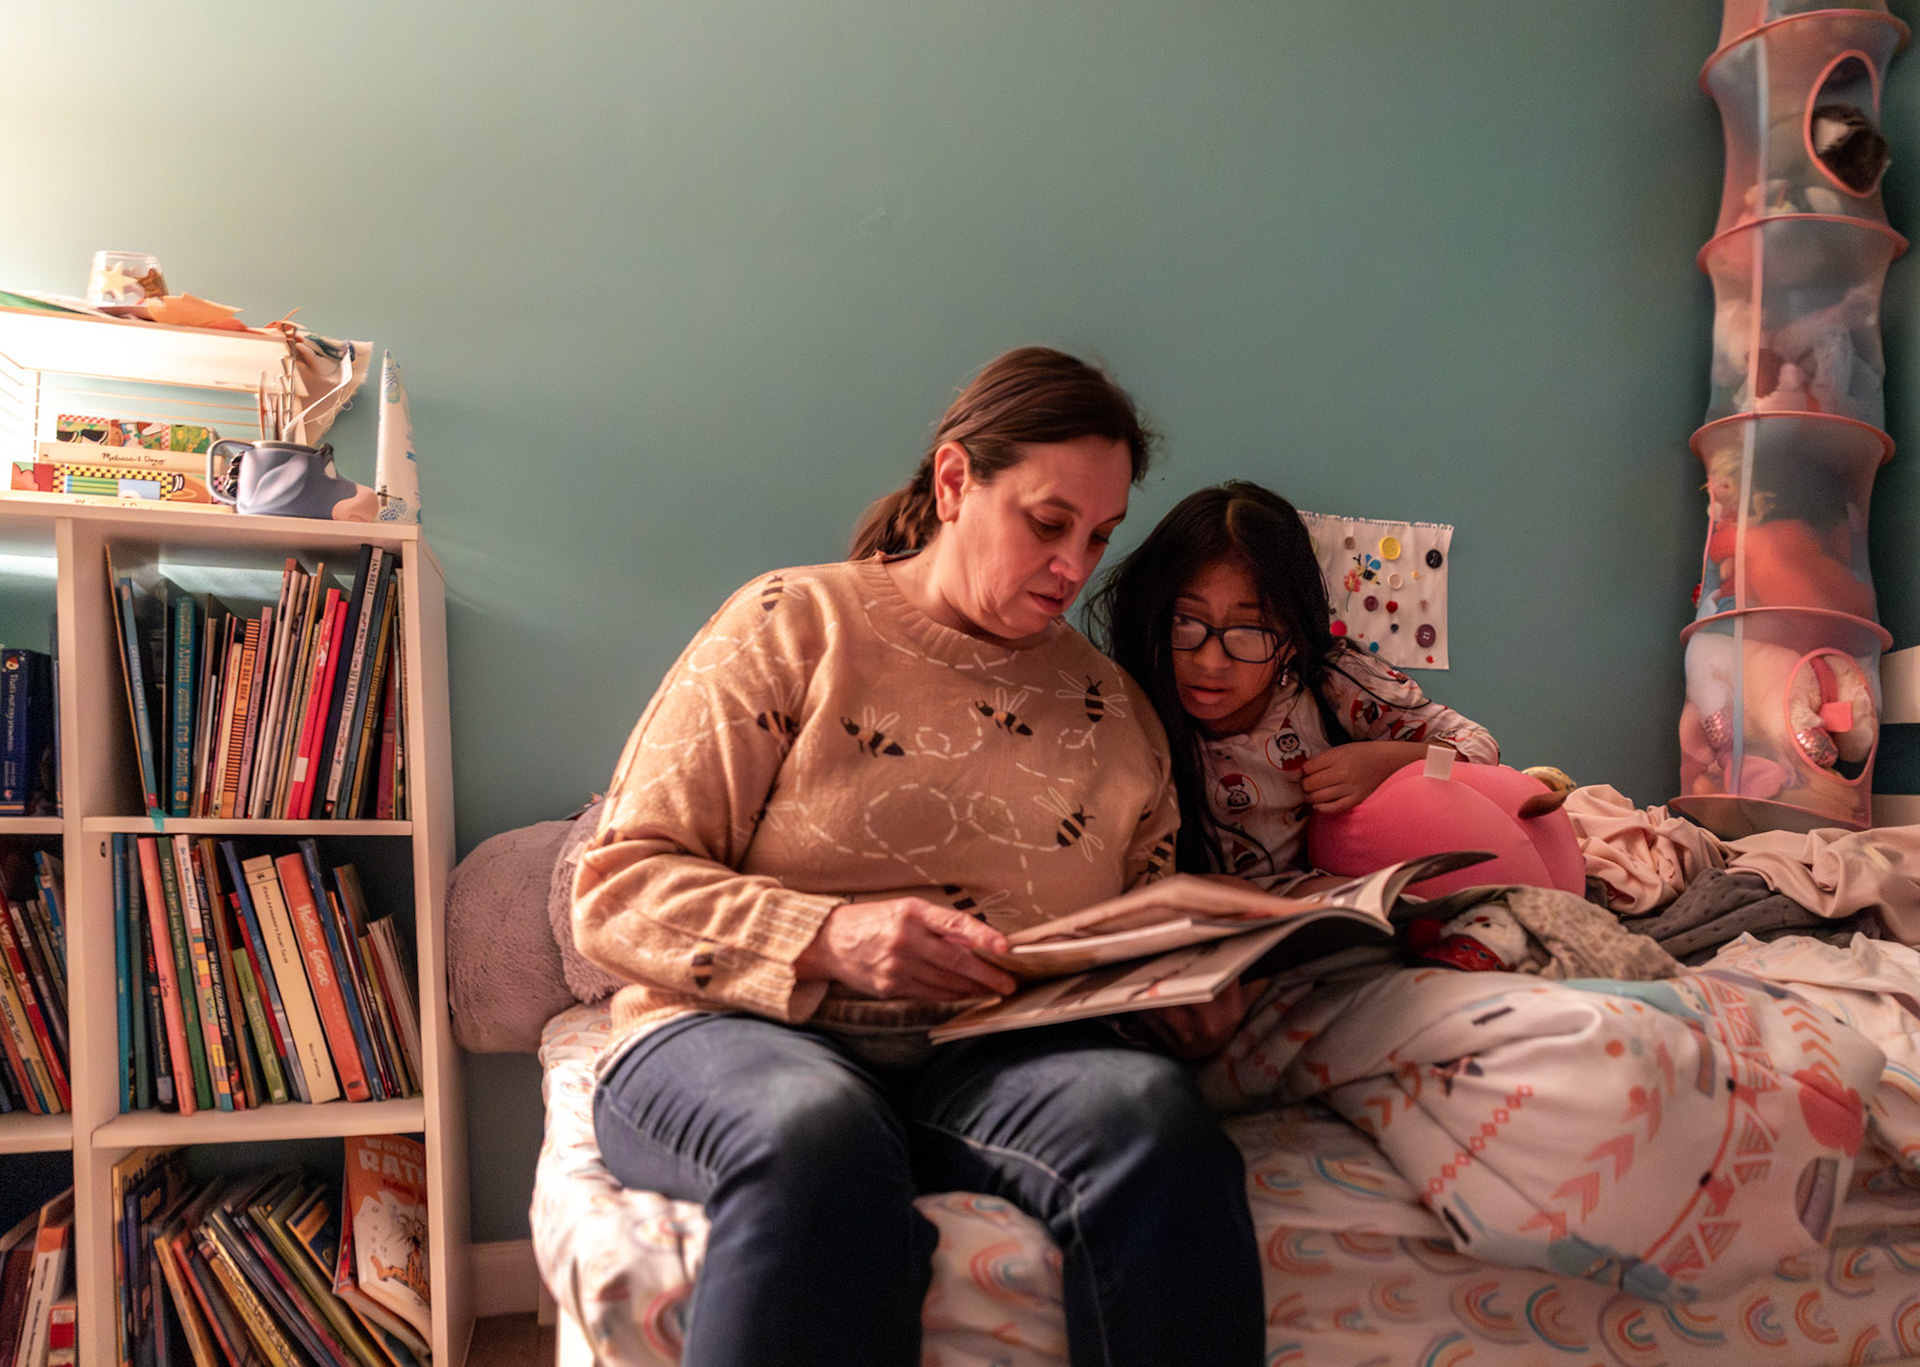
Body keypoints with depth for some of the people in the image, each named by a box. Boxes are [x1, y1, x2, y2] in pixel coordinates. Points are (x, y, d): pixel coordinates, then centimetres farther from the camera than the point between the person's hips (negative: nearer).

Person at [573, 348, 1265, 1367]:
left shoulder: (1109, 704, 18)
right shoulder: (793, 625, 4)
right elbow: (617, 888, -2)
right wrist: (830, 937, -18)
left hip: (999, 1054, 3)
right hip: (747, 1034, -2)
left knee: (1150, 1106, -31)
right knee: (818, 1129, -38)